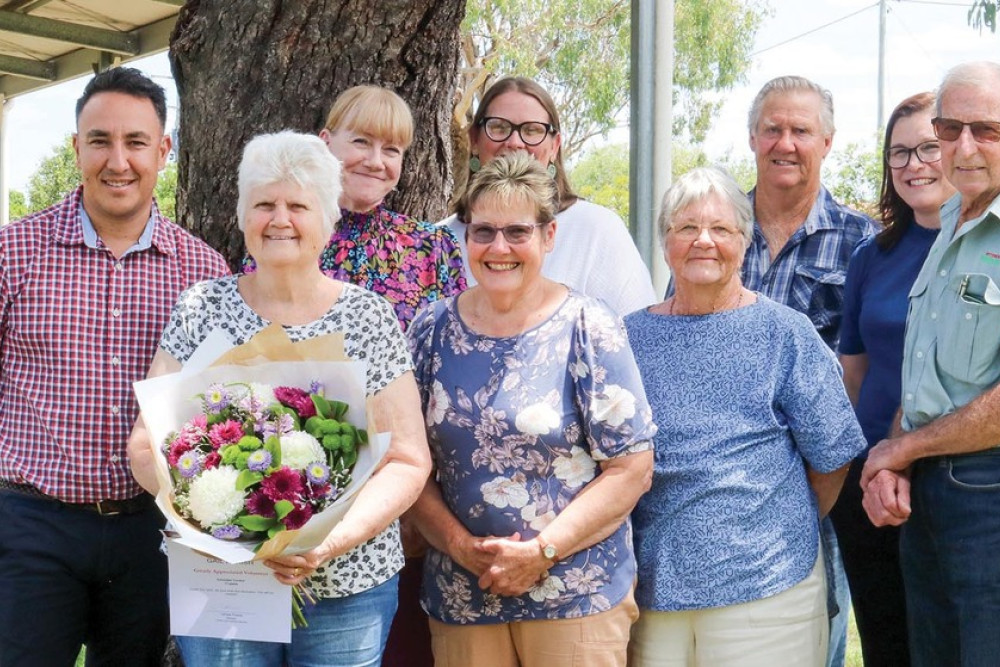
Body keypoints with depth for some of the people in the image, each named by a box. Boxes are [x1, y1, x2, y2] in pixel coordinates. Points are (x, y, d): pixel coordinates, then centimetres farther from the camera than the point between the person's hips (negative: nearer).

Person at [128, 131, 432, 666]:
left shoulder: (368, 316, -1)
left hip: (347, 588, 0)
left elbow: (408, 462, -2)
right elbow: (147, 446, 1)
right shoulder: (201, 309, 2)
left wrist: (334, 541, -18)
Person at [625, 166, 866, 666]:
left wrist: (790, 528, 10)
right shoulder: (632, 336, 7)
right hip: (652, 582, 2)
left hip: (765, 585, -2)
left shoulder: (785, 332, 0)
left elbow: (831, 456, 3)